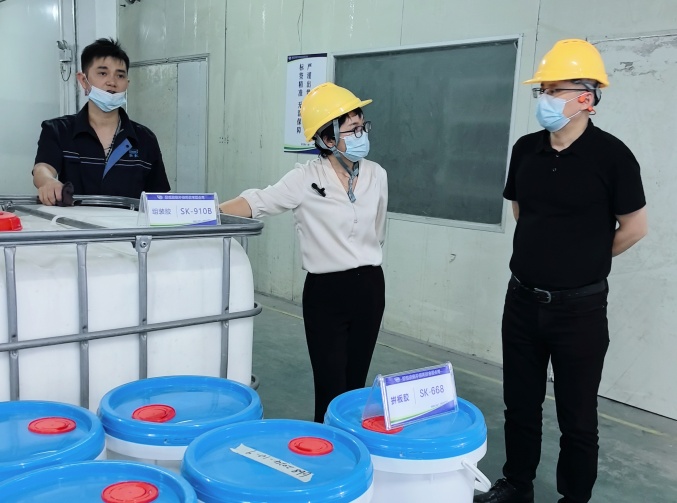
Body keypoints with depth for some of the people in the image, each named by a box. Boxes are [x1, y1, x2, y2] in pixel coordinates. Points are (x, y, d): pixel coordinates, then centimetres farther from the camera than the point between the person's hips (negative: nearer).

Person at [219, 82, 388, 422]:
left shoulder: (376, 176, 3)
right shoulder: (306, 179, -11)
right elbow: (257, 202, -18)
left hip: (369, 288, 4)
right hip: (325, 291, -4)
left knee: (355, 386, 13)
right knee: (330, 391, 0)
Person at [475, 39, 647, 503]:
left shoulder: (611, 156, -13)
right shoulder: (526, 149, 1)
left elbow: (634, 228, -4)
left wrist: (586, 261, 7)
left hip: (579, 307, -4)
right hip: (522, 299, 5)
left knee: (577, 415, 9)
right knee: (520, 403, 16)